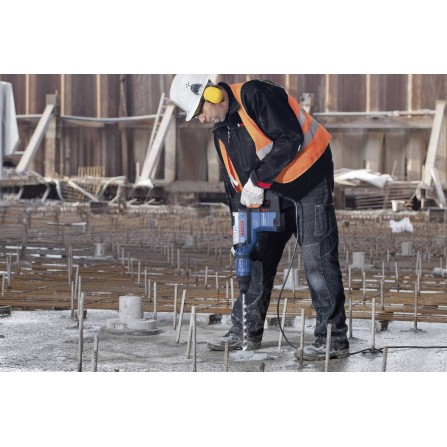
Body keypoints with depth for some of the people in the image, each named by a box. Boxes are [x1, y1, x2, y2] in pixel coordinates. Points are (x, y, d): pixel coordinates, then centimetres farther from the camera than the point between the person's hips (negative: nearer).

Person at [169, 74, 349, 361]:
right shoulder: (221, 130, 8)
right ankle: (245, 332, 18)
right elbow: (233, 179, 14)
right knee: (258, 256, 9)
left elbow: (291, 140, -27)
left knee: (317, 259, -9)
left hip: (309, 183, -9)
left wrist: (258, 180, -23)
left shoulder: (255, 96, -19)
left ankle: (333, 340, -6)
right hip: (270, 192, 9)